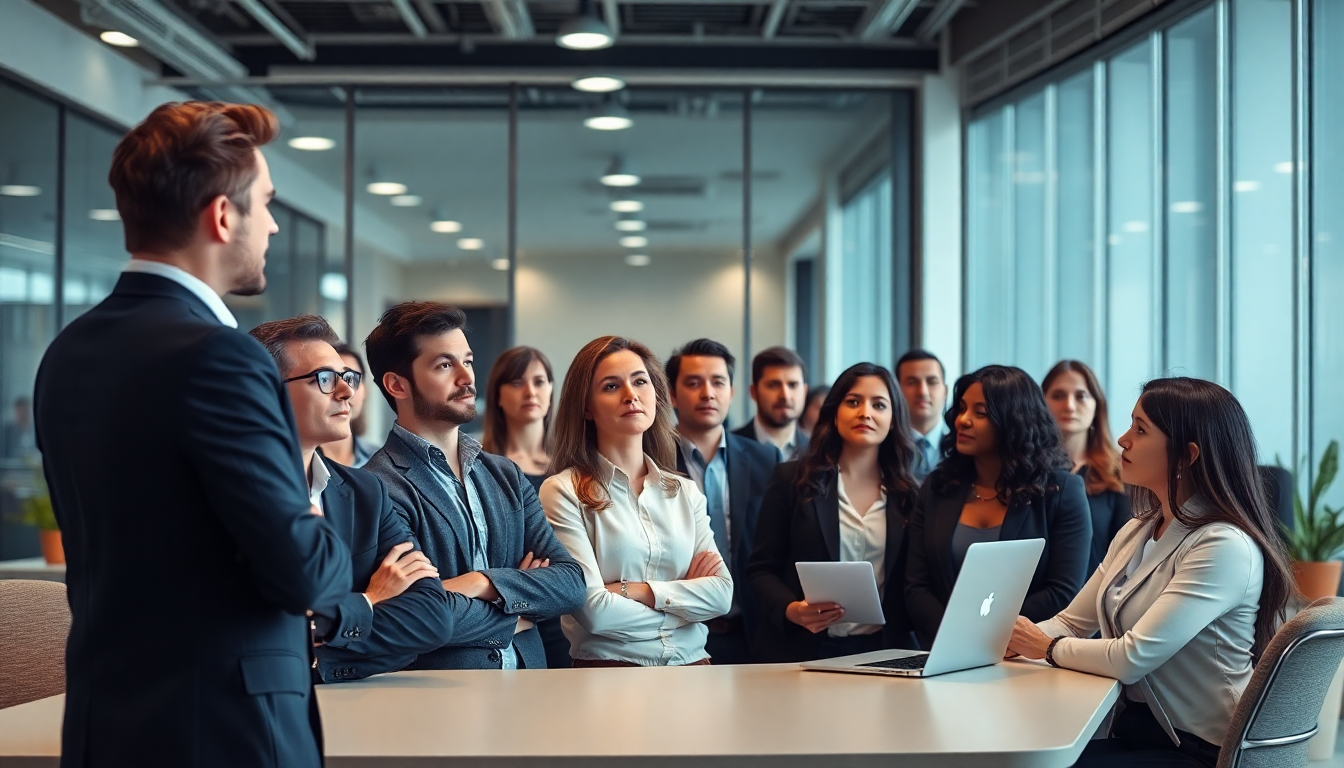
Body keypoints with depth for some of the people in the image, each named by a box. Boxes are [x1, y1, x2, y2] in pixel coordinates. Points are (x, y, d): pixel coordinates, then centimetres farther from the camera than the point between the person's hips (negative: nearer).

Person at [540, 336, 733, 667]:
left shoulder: (686, 492, 16)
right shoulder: (562, 491, 0)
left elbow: (723, 594, 5)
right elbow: (593, 611, -9)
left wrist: (635, 591, -7)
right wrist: (688, 594, 3)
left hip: (692, 665, 3)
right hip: (608, 666, -3)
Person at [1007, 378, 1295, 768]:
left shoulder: (1225, 546, -18)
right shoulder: (1136, 533, 11)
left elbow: (1132, 658, -23)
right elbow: (1072, 623, 15)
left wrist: (1047, 647, -6)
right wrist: (1008, 638, -5)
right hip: (1132, 731, 8)